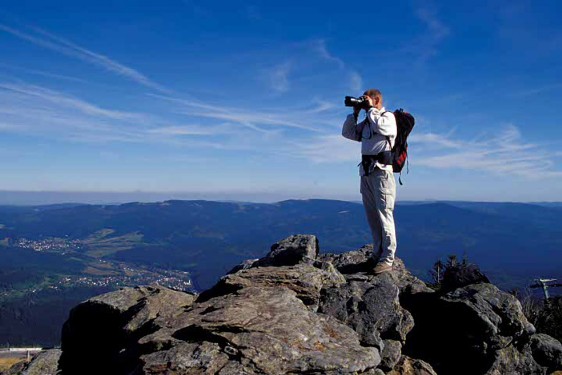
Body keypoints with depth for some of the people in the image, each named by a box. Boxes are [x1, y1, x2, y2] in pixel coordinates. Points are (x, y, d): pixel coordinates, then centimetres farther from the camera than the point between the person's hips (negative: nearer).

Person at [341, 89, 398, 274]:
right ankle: (377, 255, 12)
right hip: (366, 172, 7)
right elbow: (347, 133, 21)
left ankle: (387, 259, -9)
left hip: (381, 172, -7)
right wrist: (355, 113, 12)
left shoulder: (388, 116, 2)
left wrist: (371, 109, -5)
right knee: (372, 217, 7)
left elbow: (380, 127, -19)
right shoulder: (366, 122, 22)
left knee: (384, 216, -10)